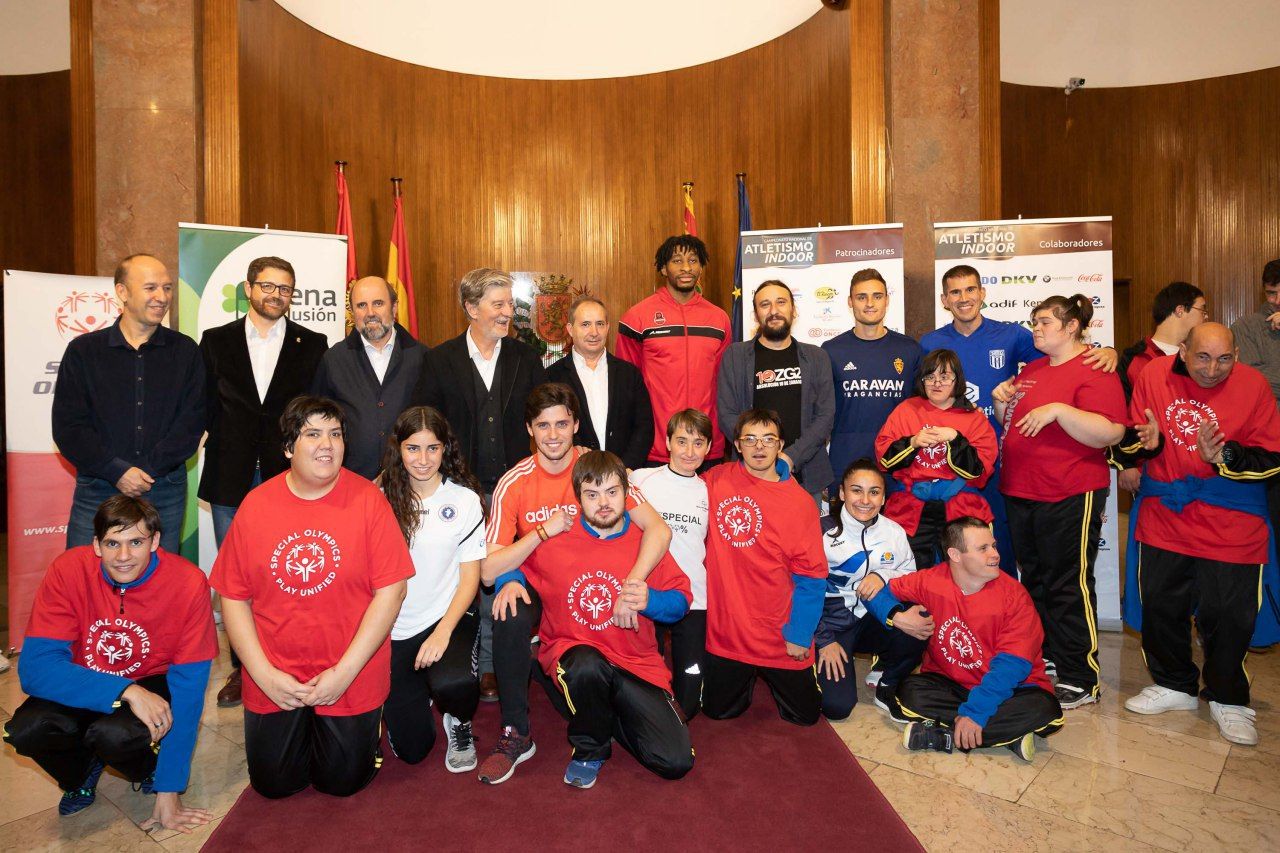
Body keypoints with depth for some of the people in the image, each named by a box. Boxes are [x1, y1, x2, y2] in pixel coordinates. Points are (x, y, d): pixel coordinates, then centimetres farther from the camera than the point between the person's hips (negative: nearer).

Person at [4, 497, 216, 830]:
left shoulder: (188, 583, -24)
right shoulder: (68, 571, -20)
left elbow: (188, 686, -20)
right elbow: (34, 668, -24)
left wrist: (169, 792, -20)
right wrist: (125, 690, -38)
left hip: (151, 684, -2)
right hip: (82, 686, 3)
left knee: (115, 733, -33)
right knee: (26, 728, -27)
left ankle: (150, 768, 5)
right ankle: (84, 770, 9)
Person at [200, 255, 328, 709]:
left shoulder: (312, 345, 5)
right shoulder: (216, 341, 9)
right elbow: (206, 404, 8)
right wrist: (226, 442, -3)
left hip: (288, 477, -1)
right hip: (231, 480, 2)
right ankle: (241, 667, 23)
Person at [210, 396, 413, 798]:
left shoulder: (367, 499, -12)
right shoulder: (256, 505, -5)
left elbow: (391, 590, -13)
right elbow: (233, 598, -1)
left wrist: (345, 671, -15)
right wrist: (263, 673, -9)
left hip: (352, 677, -2)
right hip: (273, 678, 2)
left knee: (342, 781, 4)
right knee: (273, 783, 9)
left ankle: (365, 722, 34)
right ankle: (301, 728, 38)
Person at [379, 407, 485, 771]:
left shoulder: (464, 499, -4)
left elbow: (470, 576, -5)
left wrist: (443, 631, -17)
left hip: (448, 617, -1)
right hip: (395, 630, 2)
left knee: (454, 684, -34)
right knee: (410, 749, 3)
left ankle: (459, 723, 4)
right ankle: (419, 691, 37)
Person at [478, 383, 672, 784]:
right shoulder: (514, 484, -10)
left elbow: (659, 530, -20)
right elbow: (489, 568, -14)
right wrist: (544, 531, -26)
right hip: (536, 585, 1)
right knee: (509, 618, -30)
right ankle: (516, 735, -11)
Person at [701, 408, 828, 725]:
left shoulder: (800, 502, -10)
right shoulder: (716, 480, -6)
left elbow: (811, 576, -8)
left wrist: (799, 635, -10)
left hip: (781, 637, -1)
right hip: (725, 628, 1)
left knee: (805, 715, 10)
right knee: (719, 711, 12)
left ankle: (771, 678, 40)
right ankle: (750, 677, 42)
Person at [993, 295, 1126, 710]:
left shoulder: (1094, 370, -9)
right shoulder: (1031, 369, 16)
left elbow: (1110, 432, -20)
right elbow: (1012, 422, 24)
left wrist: (1058, 410, -28)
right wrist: (1003, 401, 5)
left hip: (1070, 497, -8)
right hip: (1019, 492, 8)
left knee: (1068, 586, -1)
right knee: (1035, 581, 16)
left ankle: (1080, 680, 10)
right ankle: (1044, 659, 30)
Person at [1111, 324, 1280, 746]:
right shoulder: (1154, 375, -5)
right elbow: (1129, 440, 5)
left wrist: (1223, 456, -26)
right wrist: (1145, 442, -17)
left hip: (1230, 522, -2)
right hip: (1163, 516, 2)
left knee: (1228, 613, 2)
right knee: (1160, 604, 11)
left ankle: (1227, 699, 25)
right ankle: (1174, 685, 32)